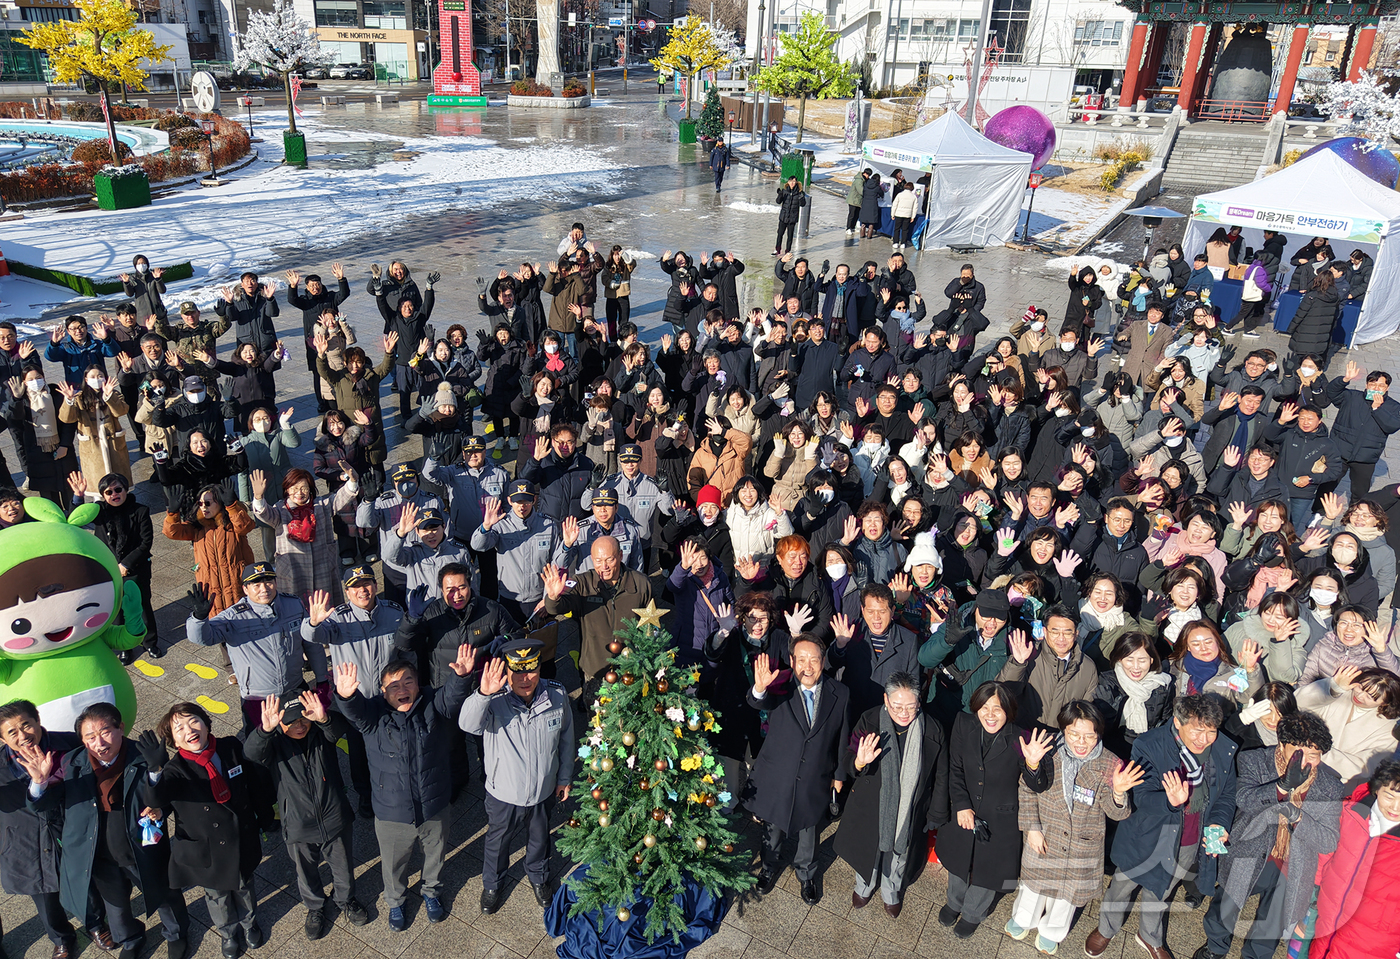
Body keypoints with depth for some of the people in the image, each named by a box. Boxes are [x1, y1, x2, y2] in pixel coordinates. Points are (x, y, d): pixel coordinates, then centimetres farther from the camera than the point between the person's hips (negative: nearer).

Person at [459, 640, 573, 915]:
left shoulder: (557, 696, -19)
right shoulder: (495, 701, -29)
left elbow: (566, 738, -3)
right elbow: (468, 724, -49)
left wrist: (564, 777, 6)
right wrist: (482, 695, -67)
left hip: (544, 790, 2)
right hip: (504, 793, -2)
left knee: (539, 837, 28)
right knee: (497, 841, 24)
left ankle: (538, 876, 59)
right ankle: (491, 884, 55)